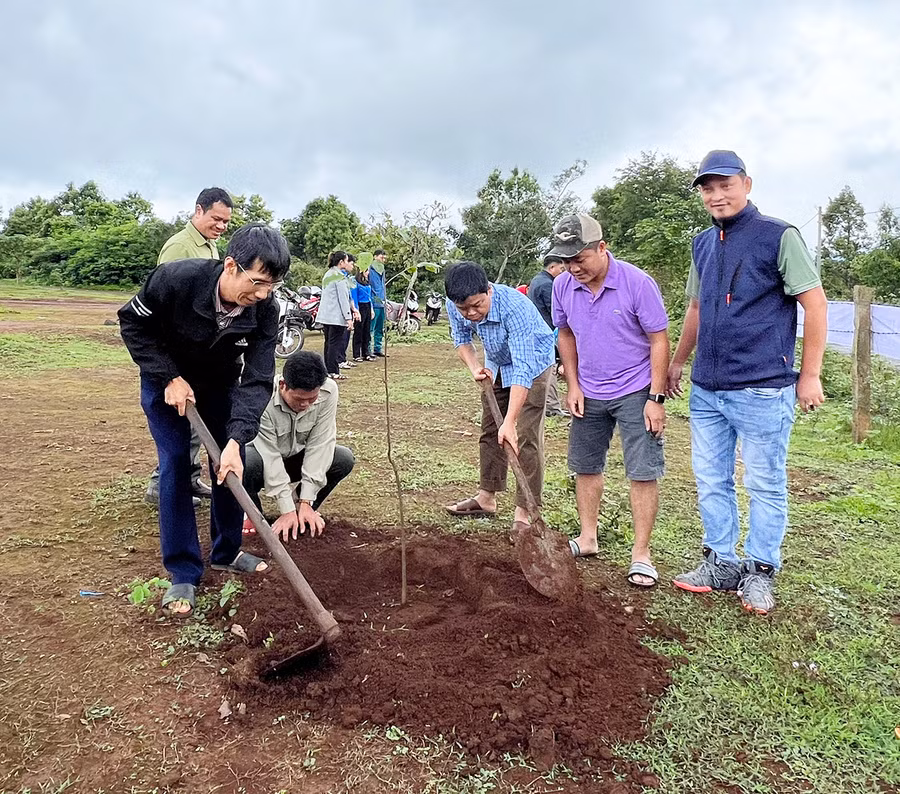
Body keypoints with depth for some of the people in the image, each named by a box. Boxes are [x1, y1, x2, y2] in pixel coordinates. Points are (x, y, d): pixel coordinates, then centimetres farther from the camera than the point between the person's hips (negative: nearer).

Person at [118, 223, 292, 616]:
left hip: (220, 384, 3)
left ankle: (226, 552, 22)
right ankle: (183, 573, 0)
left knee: (230, 464, 2)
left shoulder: (264, 312, -28)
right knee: (176, 464, -9)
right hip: (166, 381, -3)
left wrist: (236, 440, -40)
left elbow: (257, 381, -29)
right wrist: (169, 377, -25)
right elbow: (133, 322, -19)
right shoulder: (176, 279, -35)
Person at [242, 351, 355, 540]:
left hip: (296, 460, 3)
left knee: (345, 459, -21)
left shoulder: (328, 391, -24)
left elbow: (319, 444, -23)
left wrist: (305, 502, -25)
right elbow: (269, 455, -31)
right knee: (247, 462, -37)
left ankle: (306, 511, 1)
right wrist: (287, 510, -31)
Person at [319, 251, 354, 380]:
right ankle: (333, 371, -4)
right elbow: (343, 298, -15)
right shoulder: (340, 277, -11)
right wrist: (348, 318, -16)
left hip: (325, 315, 9)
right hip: (336, 316, -9)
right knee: (335, 343, -5)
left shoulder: (327, 275, 16)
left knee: (328, 343, 13)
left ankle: (327, 369, 17)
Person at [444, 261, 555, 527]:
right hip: (496, 364, 7)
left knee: (526, 437, -12)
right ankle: (487, 497, 25)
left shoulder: (514, 307, -40)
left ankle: (524, 512, -7)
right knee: (490, 430, 12)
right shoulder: (455, 306, -21)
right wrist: (474, 368, -18)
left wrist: (510, 422, -48)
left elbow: (523, 369, -43)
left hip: (533, 363, -6)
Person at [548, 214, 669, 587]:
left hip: (635, 392, -5)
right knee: (585, 466, 12)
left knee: (643, 472, -3)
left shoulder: (637, 283, -19)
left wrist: (656, 398, -16)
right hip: (589, 394, 5)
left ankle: (641, 553, 8)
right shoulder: (563, 286, -5)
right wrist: (573, 385, 3)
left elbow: (659, 340, -14)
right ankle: (587, 538, 28)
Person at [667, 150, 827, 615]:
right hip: (706, 389, 7)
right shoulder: (703, 244, 12)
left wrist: (809, 375, -10)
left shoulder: (778, 236, -7)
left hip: (762, 390, -6)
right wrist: (677, 362, 24)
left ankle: (760, 572, 20)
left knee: (765, 485, 5)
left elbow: (815, 303, -8)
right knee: (711, 481, 12)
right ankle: (721, 563, 26)